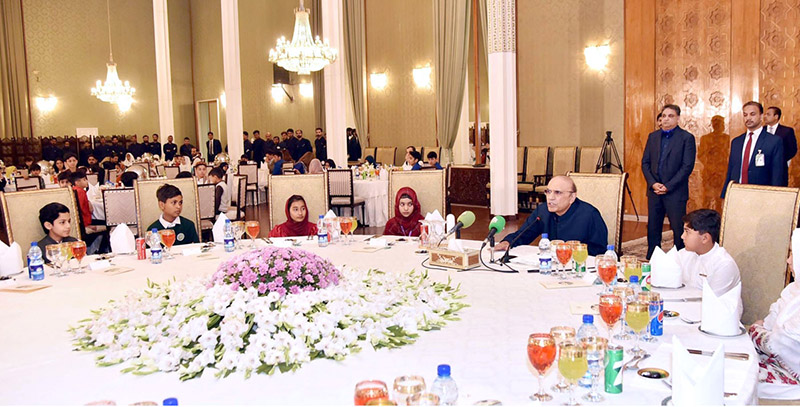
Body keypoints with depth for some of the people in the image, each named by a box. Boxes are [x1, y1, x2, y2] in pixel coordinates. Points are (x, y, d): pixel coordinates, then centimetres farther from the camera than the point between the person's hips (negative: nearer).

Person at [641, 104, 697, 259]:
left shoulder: (687, 138, -3)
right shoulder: (653, 136, 11)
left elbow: (687, 166, -9)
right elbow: (645, 162, 10)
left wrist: (668, 186, -14)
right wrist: (653, 183, -5)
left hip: (675, 192, -5)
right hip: (654, 191, 5)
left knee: (679, 230, -1)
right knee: (652, 228, 9)